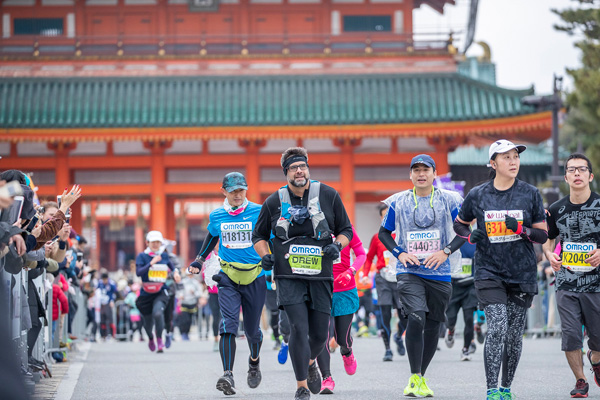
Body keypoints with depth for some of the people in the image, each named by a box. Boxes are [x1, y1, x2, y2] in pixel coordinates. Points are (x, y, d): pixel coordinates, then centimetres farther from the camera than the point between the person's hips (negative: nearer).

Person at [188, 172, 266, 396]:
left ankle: (254, 362, 42)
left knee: (252, 328, 10)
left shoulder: (258, 212, -4)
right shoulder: (217, 216, 4)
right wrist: (199, 261, 21)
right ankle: (228, 376, -26)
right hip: (228, 278, 1)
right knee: (229, 325, -17)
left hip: (254, 278, -1)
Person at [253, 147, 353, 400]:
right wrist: (265, 255, -3)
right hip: (289, 277, -1)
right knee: (299, 329, -13)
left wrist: (338, 245, -8)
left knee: (320, 334, 5)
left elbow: (346, 229, 13)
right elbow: (259, 235, 16)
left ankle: (310, 362, 39)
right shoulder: (274, 202, 4)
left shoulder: (328, 195, 4)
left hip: (321, 277, 2)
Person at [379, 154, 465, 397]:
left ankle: (422, 378, 24)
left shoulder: (449, 200, 4)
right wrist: (400, 253, -3)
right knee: (416, 318, -21)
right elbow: (384, 233, 13)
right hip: (409, 271, -1)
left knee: (433, 326, 7)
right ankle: (414, 378, -13)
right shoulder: (398, 202, 5)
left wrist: (446, 252, -8)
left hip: (439, 273, 2)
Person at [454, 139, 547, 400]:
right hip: (489, 272, -2)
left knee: (514, 335, 7)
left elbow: (543, 235, 2)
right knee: (497, 328, -16)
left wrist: (520, 229, -17)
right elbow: (459, 224, 16)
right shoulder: (477, 195, 1)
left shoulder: (530, 194, 1)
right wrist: (470, 236, -5)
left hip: (522, 274, 2)